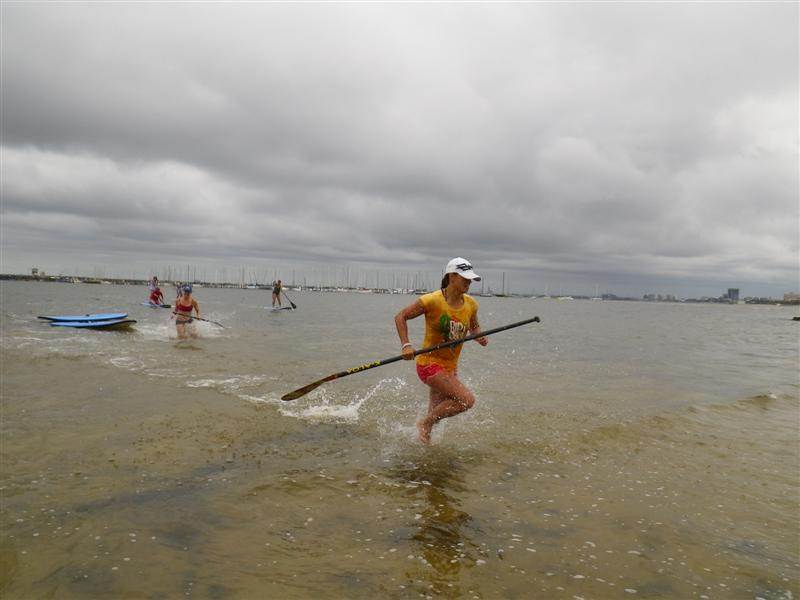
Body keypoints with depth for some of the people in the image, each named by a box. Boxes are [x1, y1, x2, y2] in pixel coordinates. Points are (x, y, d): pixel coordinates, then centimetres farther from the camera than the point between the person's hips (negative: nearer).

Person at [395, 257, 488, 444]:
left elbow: (474, 327, 20)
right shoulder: (433, 300, -16)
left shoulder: (470, 304, 2)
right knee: (467, 400, -19)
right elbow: (400, 317, -9)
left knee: (437, 414, 15)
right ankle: (425, 423, 0)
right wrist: (406, 345, -21)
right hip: (429, 363, -7)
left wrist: (479, 336, -4)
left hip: (450, 367, 7)